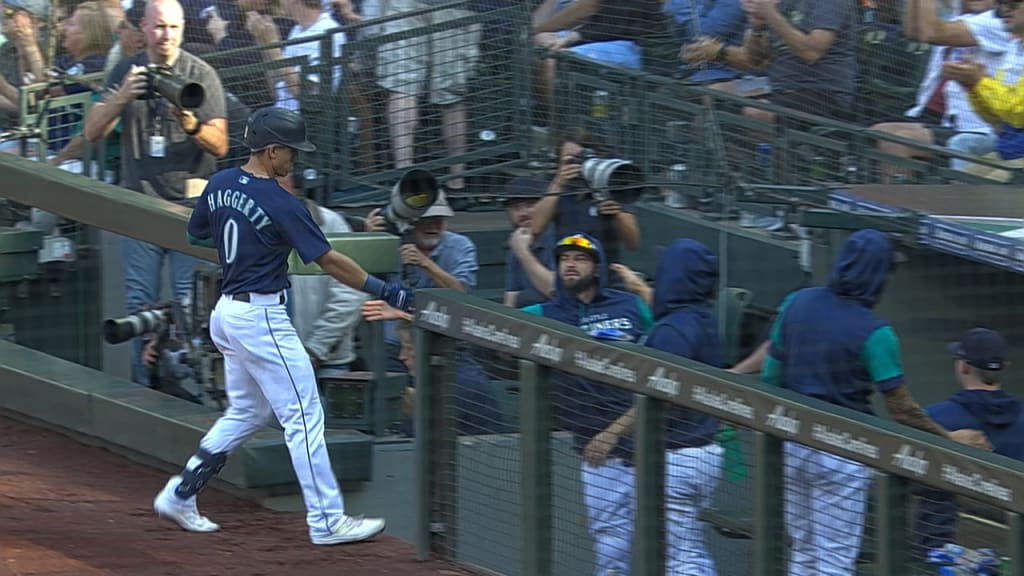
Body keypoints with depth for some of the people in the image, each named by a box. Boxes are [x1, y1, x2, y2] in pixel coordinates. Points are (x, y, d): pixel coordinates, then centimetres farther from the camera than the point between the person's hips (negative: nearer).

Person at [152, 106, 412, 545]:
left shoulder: (220, 185, 4)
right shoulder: (280, 203, -18)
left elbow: (195, 235, 19)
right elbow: (329, 261, -17)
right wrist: (385, 292, -13)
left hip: (226, 312, 9)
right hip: (262, 317, -9)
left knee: (246, 413, 22)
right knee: (304, 417, -4)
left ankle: (179, 496, 22)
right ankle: (326, 521, -3)